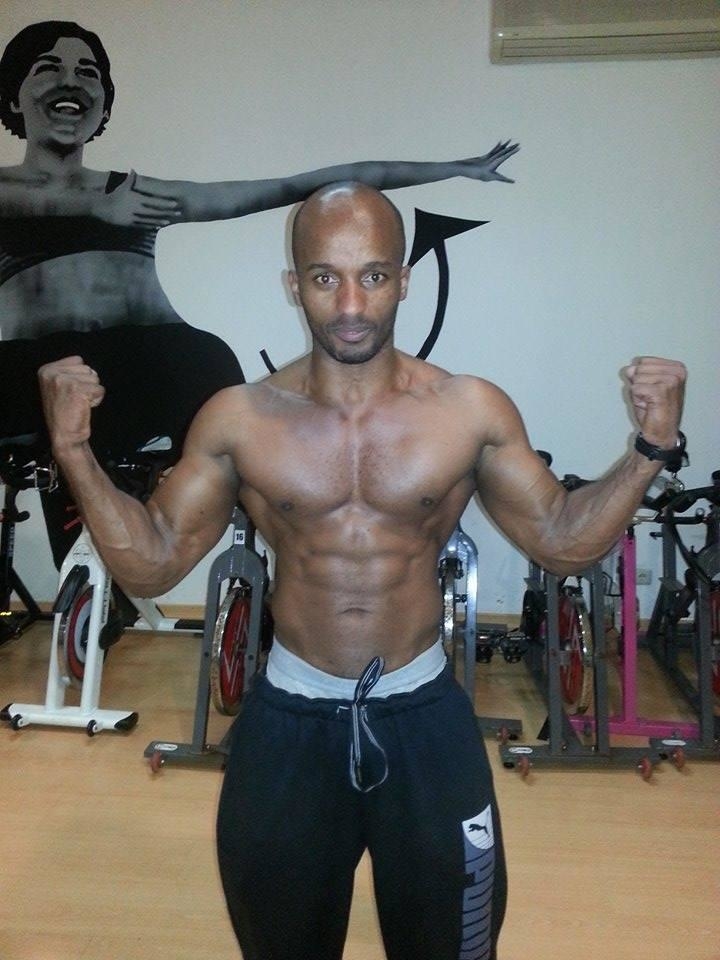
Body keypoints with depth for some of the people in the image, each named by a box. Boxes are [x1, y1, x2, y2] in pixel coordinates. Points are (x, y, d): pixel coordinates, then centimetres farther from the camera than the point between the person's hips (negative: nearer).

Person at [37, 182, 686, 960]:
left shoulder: (474, 412, -10)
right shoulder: (237, 420, -9)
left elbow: (562, 541, -1)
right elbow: (152, 564, -3)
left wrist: (651, 446, -13)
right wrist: (75, 451, -14)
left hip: (422, 713, 0)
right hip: (288, 718, 1)